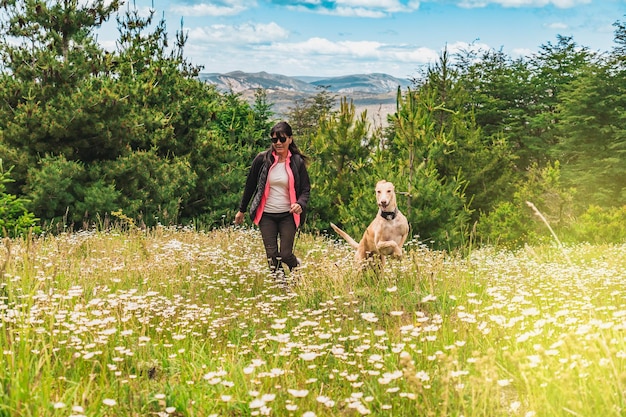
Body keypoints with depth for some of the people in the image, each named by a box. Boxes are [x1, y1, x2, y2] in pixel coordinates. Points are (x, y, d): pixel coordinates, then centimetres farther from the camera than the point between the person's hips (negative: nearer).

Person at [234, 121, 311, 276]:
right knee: (272, 256, -1)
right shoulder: (262, 159, -1)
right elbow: (250, 185, 9)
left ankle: (297, 268, 28)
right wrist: (242, 210, 14)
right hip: (266, 215, 1)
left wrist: (300, 204, -20)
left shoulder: (297, 162, -2)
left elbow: (306, 189, 2)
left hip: (288, 215, -1)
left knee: (285, 255, -5)